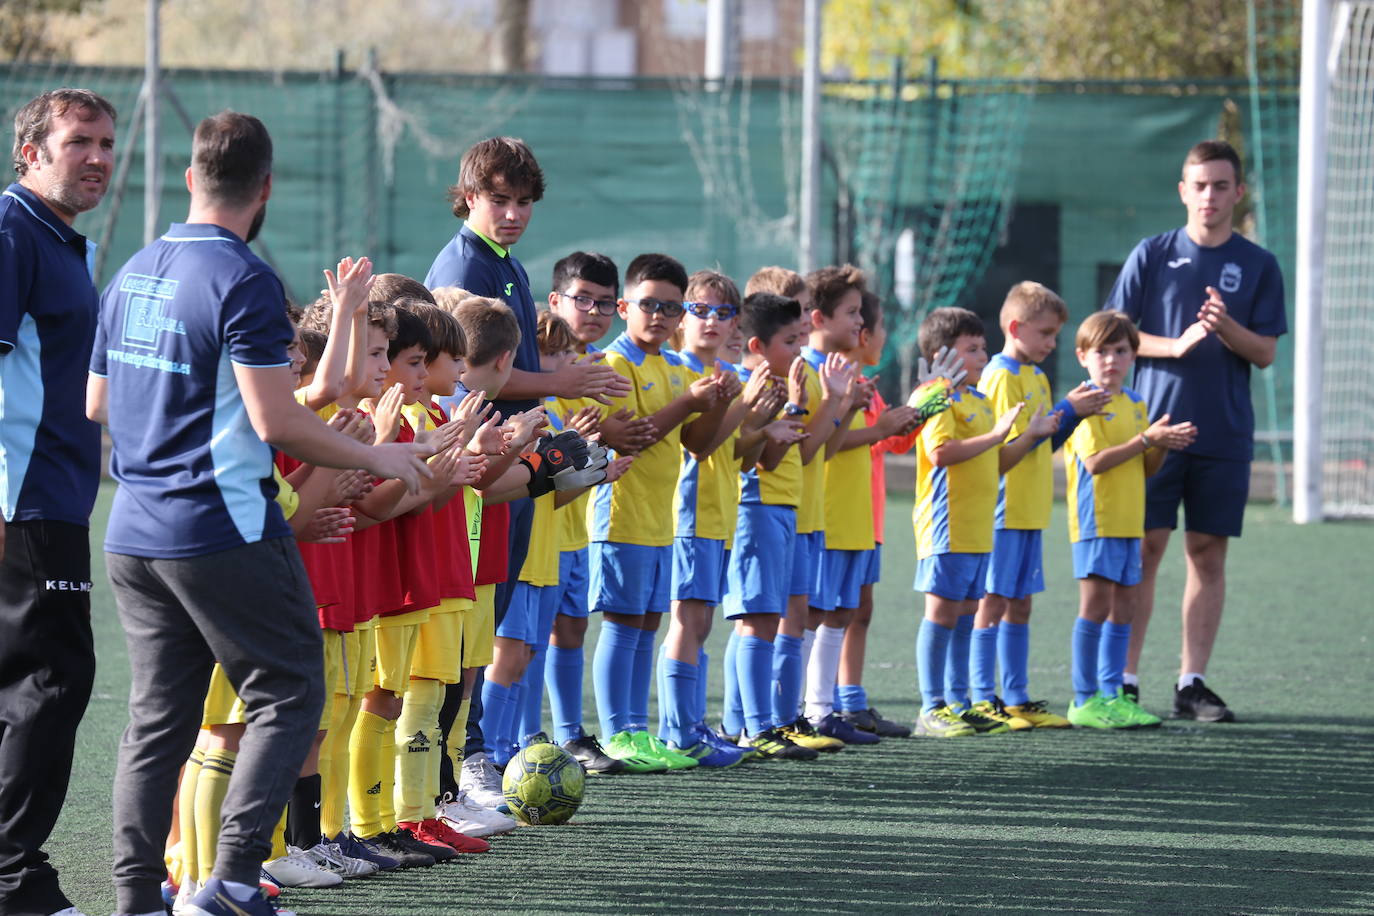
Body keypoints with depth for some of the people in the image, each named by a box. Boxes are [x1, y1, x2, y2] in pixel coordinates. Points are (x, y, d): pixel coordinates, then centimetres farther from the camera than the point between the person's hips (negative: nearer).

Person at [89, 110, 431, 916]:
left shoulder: (133, 274, 11)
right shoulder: (244, 282, -14)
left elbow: (96, 405, 19)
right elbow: (277, 421, -19)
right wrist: (378, 457, -6)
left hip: (135, 536, 7)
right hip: (224, 531, -7)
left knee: (158, 716, 10)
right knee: (289, 695, 2)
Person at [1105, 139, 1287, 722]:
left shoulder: (1258, 266, 7)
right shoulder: (1153, 255, 5)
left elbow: (1265, 352, 3)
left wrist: (1225, 327, -17)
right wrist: (1176, 345, -14)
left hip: (1225, 434, 1)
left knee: (1208, 554, 2)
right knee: (1145, 549, -4)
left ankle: (1193, 683, 8)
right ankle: (1125, 680, 0)